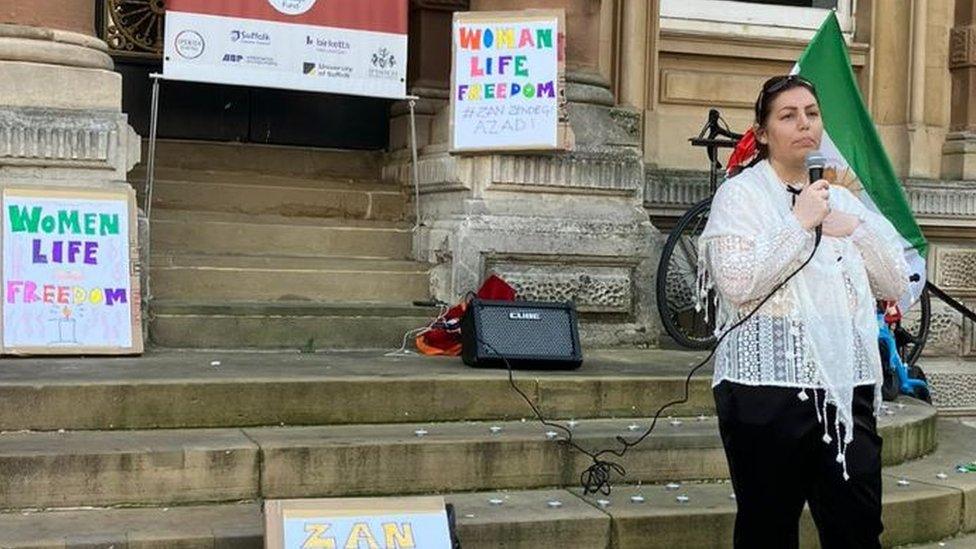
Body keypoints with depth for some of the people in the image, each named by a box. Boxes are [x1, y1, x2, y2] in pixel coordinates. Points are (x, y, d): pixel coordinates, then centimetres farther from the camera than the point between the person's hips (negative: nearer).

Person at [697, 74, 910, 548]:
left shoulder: (841, 198, 17)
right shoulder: (740, 194, -1)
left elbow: (895, 286, 13)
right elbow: (738, 285, -16)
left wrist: (855, 229, -1)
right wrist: (800, 223, -12)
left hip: (846, 385, 5)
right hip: (769, 384, -5)